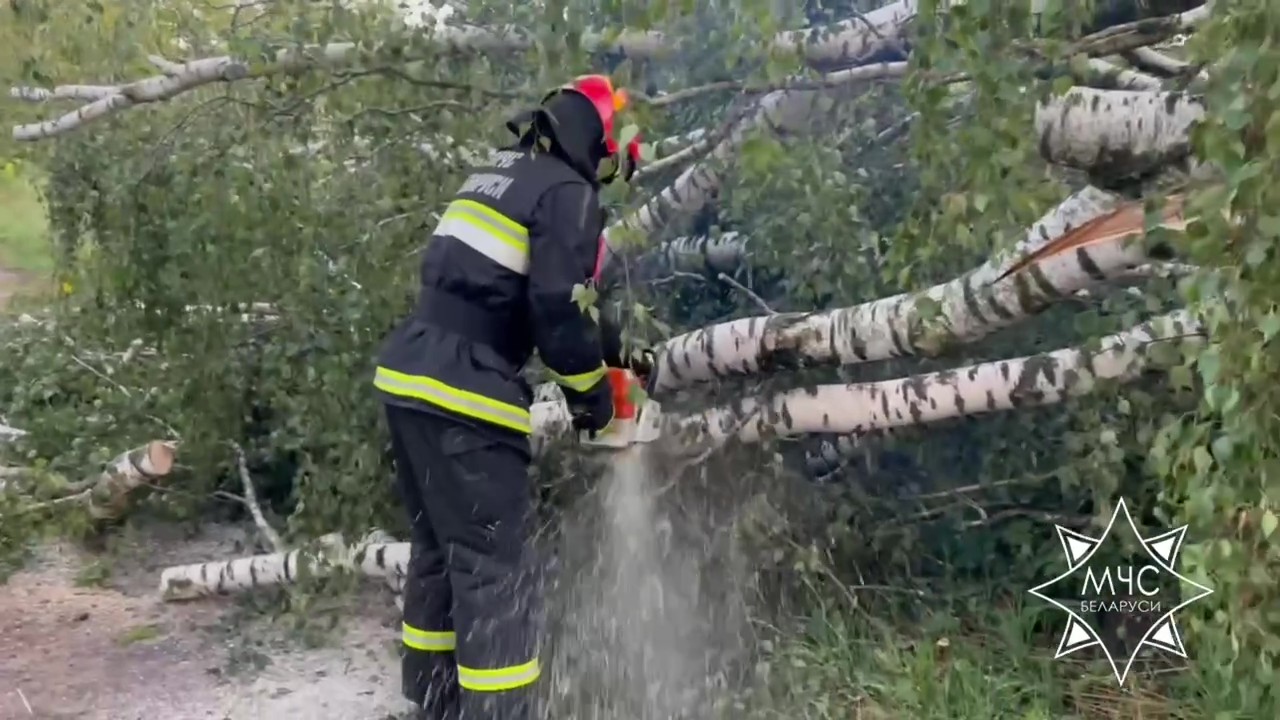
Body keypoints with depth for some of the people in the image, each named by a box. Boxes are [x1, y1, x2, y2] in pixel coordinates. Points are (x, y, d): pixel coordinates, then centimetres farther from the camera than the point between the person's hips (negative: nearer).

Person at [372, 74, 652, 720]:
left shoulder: (501, 172, 21)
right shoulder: (567, 193, -6)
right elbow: (556, 311, -15)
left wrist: (610, 346, 28)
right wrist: (592, 389, 2)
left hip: (407, 376, 9)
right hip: (462, 395, -9)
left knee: (439, 549, 20)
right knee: (495, 567, -4)